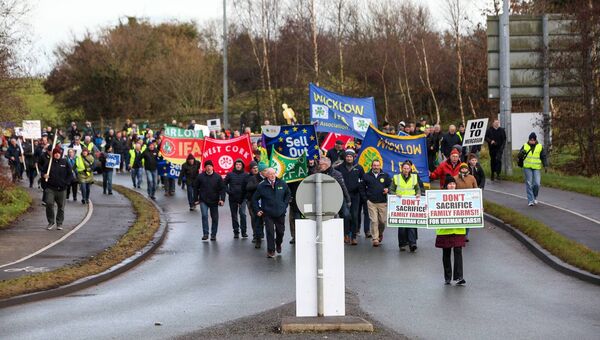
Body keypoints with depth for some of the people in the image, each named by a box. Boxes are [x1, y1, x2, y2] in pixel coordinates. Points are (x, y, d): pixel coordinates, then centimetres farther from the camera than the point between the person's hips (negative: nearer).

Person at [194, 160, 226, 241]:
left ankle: (213, 234, 19)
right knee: (204, 215, -15)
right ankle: (205, 233, -9)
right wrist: (196, 199, 4)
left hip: (214, 201, 1)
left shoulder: (218, 177, -1)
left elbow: (222, 189, -1)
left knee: (215, 218, 7)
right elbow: (196, 188, 7)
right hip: (203, 201, -1)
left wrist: (222, 199, -12)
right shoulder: (200, 176, -1)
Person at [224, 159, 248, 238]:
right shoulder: (230, 174, 4)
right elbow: (225, 184, 10)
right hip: (232, 198, 2)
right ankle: (236, 231, 14)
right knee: (234, 215, 7)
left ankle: (243, 231, -7)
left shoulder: (245, 175, 0)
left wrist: (245, 194, -9)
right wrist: (228, 191, -3)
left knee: (242, 213, -13)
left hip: (242, 198, -2)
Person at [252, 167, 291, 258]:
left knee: (280, 231, 12)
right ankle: (271, 251, 3)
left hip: (280, 213, 2)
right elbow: (254, 199, 4)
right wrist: (258, 210, -1)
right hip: (268, 214, -2)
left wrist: (285, 204, 8)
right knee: (270, 232, -7)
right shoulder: (261, 186, -7)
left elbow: (288, 194, 16)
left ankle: (278, 244, 41)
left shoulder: (282, 184, -1)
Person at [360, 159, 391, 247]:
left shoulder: (385, 176, 9)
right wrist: (365, 199, 1)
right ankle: (375, 239, -4)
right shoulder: (366, 176, 6)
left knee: (383, 221, 5)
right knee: (374, 221, -7)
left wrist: (387, 189, -9)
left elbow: (391, 186, 14)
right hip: (371, 202, -1)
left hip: (382, 202, 1)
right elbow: (362, 188, 10)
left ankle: (380, 233, 34)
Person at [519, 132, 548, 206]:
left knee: (537, 184, -8)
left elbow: (544, 157, 8)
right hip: (527, 168, 0)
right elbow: (519, 155, 0)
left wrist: (545, 165, -4)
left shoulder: (540, 147, 4)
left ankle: (535, 197, 18)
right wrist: (522, 152, -23)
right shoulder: (525, 146, 3)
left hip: (536, 168, 0)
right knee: (529, 184, -3)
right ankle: (530, 200, 0)